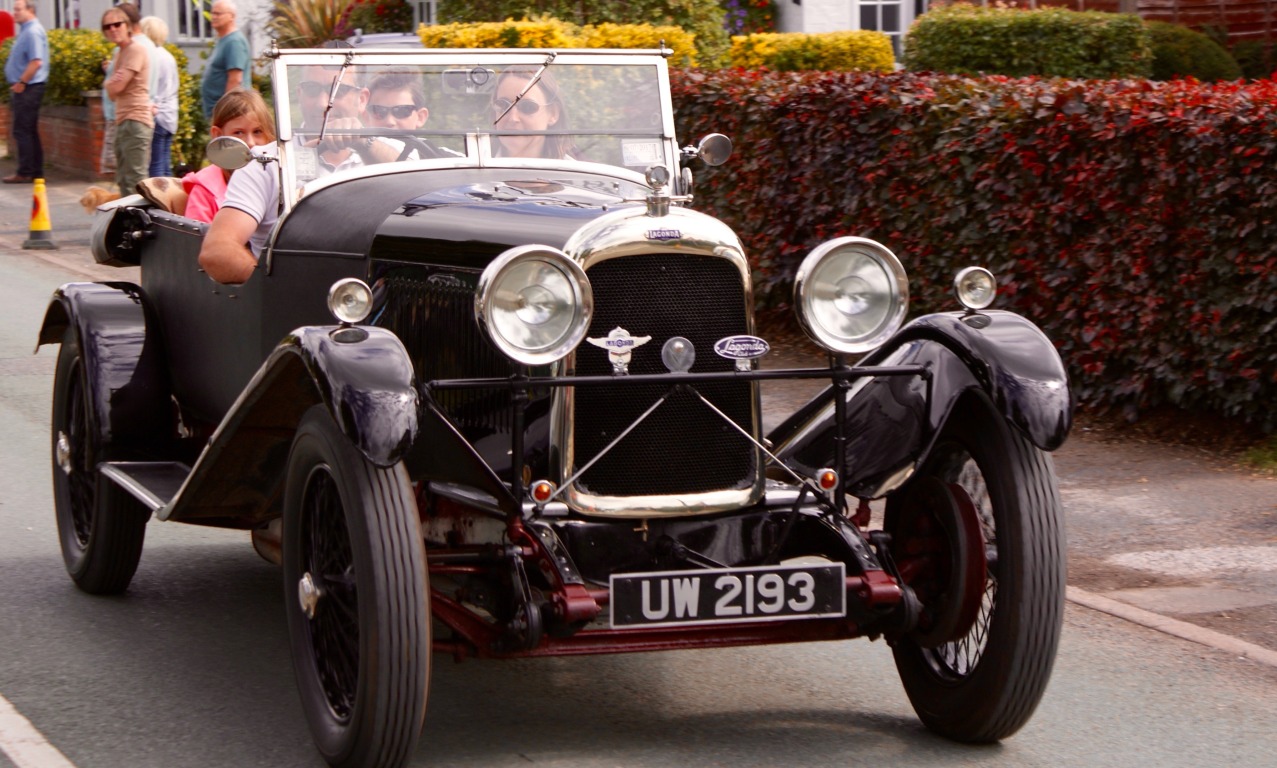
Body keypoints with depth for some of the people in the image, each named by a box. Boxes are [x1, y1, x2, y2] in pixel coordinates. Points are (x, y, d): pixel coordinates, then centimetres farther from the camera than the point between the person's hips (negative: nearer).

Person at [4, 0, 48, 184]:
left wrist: (21, 83, -19)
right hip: (24, 88, 10)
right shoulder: (26, 30, 15)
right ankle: (36, 172, 15)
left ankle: (25, 173, -5)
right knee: (30, 132, 12)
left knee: (22, 131, -7)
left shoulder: (33, 32, -15)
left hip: (27, 88, -10)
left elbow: (36, 62, -24)